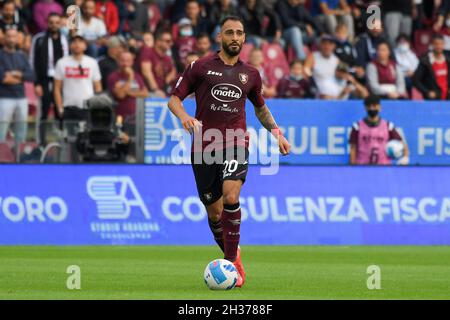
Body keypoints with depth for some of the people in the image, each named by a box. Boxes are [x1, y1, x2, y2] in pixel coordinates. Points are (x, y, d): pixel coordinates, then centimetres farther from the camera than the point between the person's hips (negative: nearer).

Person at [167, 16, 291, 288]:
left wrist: (276, 132, 15)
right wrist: (184, 117, -17)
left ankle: (230, 263, -16)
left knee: (230, 197, -23)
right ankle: (233, 255, 29)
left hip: (236, 144, 0)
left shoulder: (250, 74, 13)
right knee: (214, 211, 4)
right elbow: (174, 99, 3)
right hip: (204, 146, 0)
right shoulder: (201, 67, 4)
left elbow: (260, 108, 29)